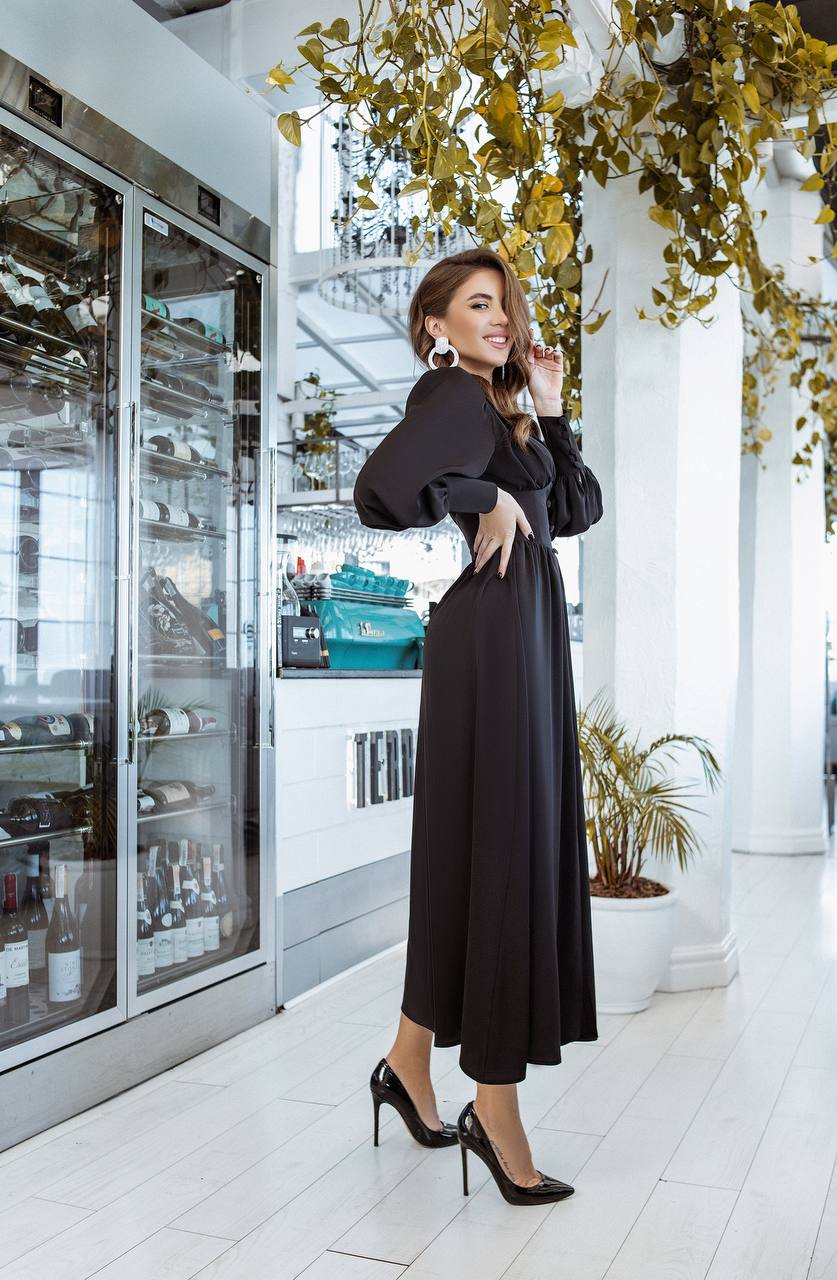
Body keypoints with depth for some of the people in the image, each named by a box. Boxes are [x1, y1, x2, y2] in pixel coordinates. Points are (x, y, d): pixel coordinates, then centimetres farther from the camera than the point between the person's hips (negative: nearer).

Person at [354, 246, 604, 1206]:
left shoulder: (499, 406, 21)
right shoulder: (452, 395, -8)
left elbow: (579, 510, 19)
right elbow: (379, 490, -27)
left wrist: (550, 411, 13)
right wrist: (488, 501, -15)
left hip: (526, 634, 10)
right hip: (491, 634, -10)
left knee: (471, 849, 13)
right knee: (501, 848, -6)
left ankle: (410, 1062, 25)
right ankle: (494, 1110, 5)